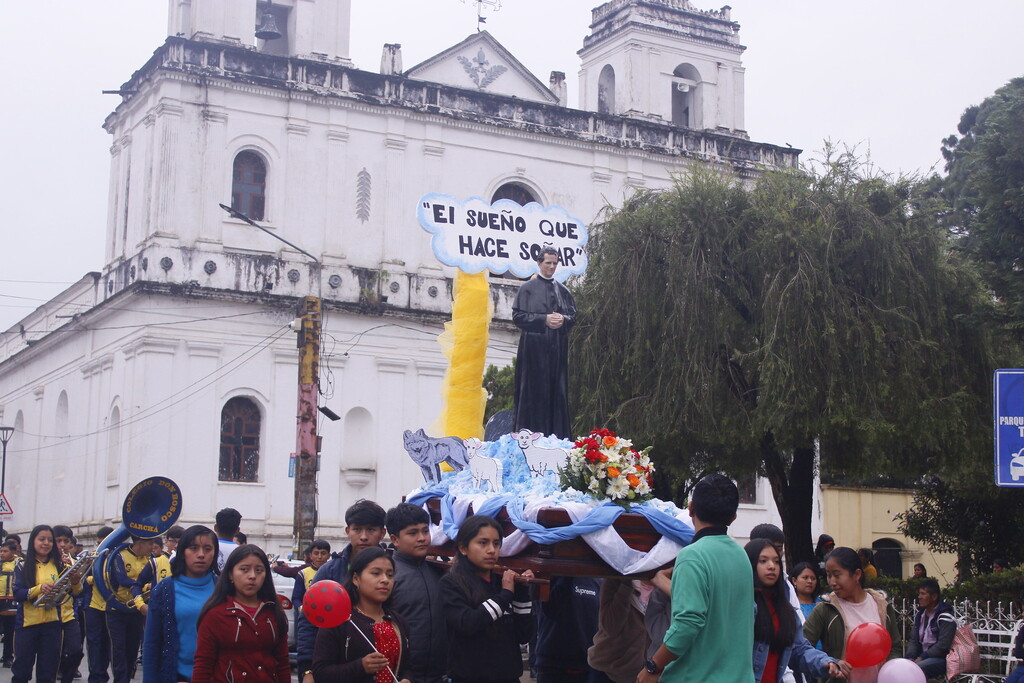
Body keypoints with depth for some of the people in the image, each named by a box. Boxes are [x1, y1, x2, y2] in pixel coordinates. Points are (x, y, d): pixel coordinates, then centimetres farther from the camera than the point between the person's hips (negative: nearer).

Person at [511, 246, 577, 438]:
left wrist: (563, 319, -8)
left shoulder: (563, 290, 16)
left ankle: (557, 436, 2)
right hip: (534, 348, -4)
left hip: (558, 348, 4)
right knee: (534, 392, -7)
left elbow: (573, 316, 15)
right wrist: (544, 320, -13)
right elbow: (518, 316, -3)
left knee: (558, 392, 0)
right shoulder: (527, 288, 5)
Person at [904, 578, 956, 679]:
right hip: (922, 657, 7)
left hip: (940, 658, -7)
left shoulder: (945, 617, -10)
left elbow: (942, 645, -18)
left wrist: (921, 658, -20)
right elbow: (913, 640, 12)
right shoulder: (919, 615, 15)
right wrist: (910, 657, -7)